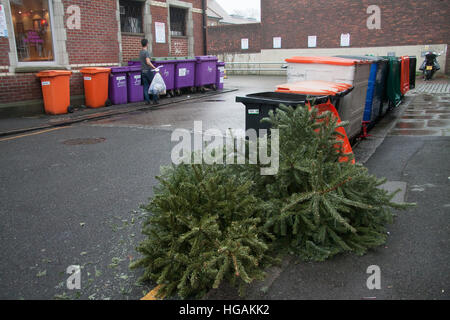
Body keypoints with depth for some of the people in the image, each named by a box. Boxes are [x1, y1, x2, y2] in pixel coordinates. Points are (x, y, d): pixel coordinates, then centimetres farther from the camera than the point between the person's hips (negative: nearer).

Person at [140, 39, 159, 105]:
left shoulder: (140, 52, 12)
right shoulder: (146, 52, -13)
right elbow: (148, 62, -24)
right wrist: (154, 67, -22)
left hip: (143, 71, 7)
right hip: (148, 70, -7)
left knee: (145, 86, 6)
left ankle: (147, 101, 5)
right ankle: (155, 100, 1)